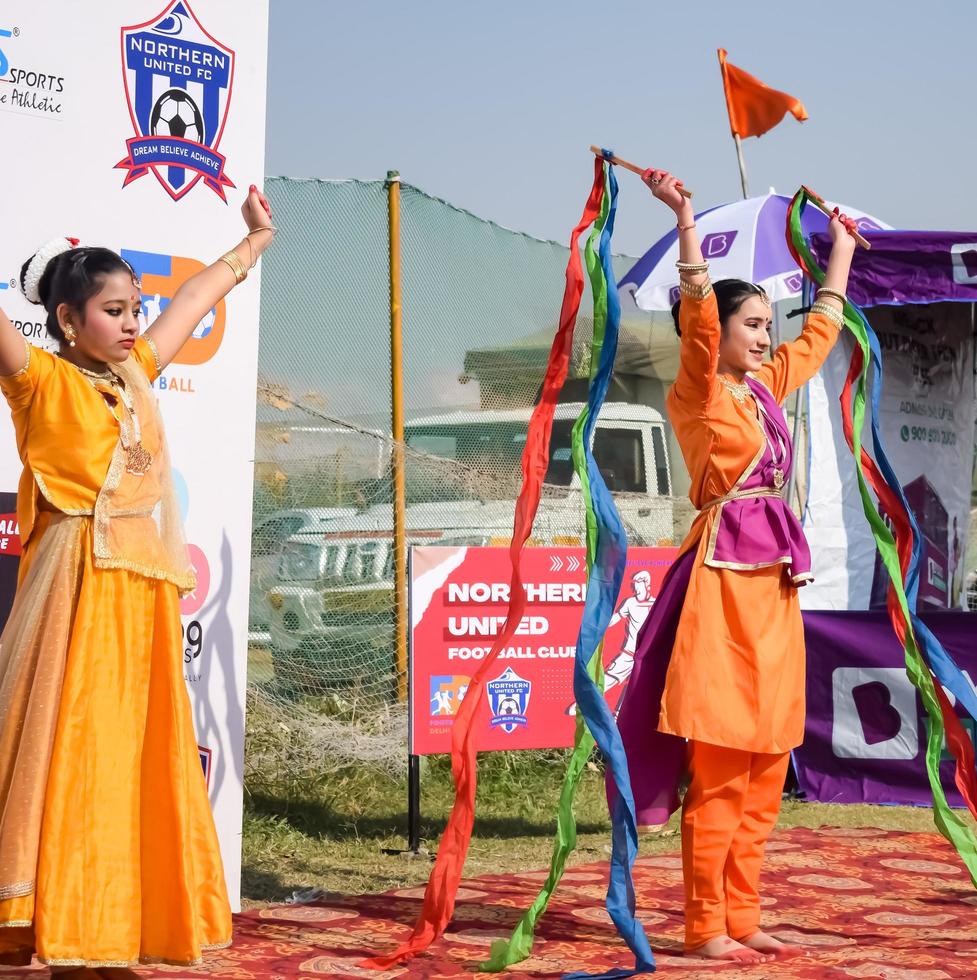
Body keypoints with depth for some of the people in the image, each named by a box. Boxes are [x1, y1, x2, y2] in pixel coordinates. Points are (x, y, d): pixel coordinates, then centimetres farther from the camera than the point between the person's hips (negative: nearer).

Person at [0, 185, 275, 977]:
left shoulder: (136, 376, 18)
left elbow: (195, 300, 31)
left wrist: (253, 241, 44)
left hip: (146, 597, 7)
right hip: (80, 591, -7)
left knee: (138, 761, 5)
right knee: (68, 755, -10)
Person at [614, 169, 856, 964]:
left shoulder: (767, 387, 17)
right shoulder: (698, 392, -4)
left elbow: (824, 328, 31)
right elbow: (697, 313, -20)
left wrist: (842, 245, 39)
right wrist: (685, 220, -28)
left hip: (775, 581, 8)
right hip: (725, 577, -8)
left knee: (763, 772, 9)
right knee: (719, 770, -6)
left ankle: (741, 915, 16)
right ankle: (705, 926, 0)